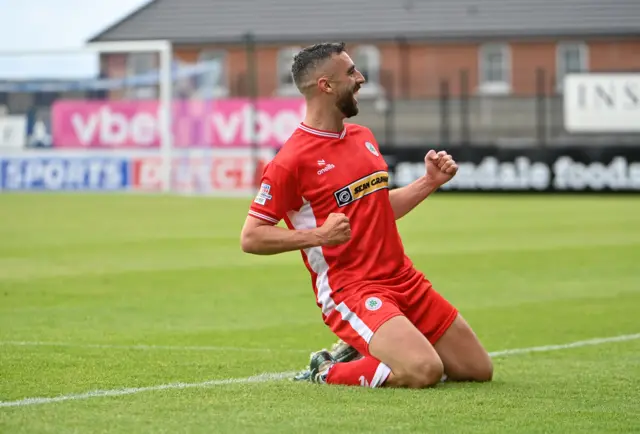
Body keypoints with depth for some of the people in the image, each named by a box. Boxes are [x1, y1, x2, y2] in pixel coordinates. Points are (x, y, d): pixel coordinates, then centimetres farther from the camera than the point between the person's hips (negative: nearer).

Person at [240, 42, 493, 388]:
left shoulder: (363, 137, 13)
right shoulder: (292, 160, -12)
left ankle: (366, 355, 18)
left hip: (404, 279, 8)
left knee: (479, 370, 8)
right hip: (351, 290, -8)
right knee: (424, 372, -29)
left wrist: (430, 181, 13)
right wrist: (317, 235, -24)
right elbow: (251, 237, -13)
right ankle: (329, 372, -4)